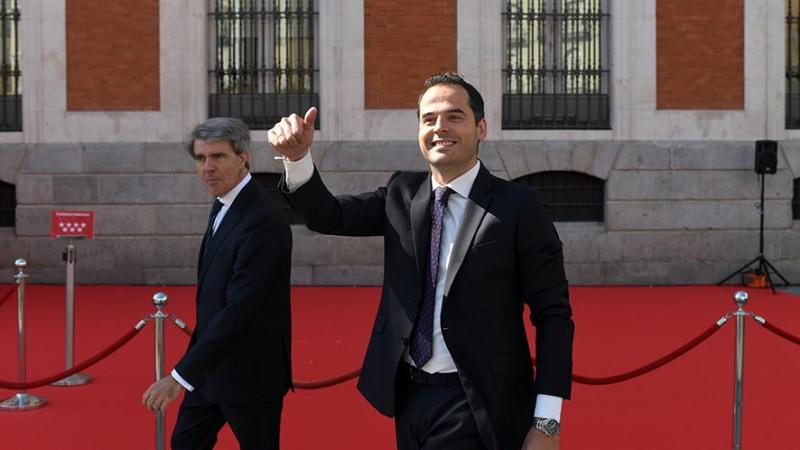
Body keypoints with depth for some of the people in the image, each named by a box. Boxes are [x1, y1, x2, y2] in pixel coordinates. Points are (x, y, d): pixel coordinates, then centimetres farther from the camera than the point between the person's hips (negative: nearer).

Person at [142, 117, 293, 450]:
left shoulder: (263, 219, -23)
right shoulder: (225, 206, 7)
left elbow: (239, 309, -28)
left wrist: (181, 376, -29)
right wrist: (189, 370, 16)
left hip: (251, 371, -9)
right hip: (212, 361, 9)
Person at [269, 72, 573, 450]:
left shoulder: (517, 206, -9)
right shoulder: (402, 195, 7)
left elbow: (553, 314, -10)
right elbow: (328, 217, -1)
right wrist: (297, 158, -20)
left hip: (476, 405, -5)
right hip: (409, 396, 5)